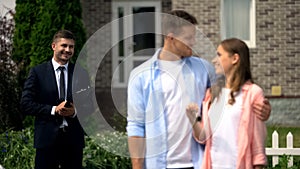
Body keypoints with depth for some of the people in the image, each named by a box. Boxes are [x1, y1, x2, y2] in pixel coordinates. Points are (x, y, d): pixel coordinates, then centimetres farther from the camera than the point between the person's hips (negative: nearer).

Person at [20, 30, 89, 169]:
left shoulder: (80, 73, 10)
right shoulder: (37, 72, 2)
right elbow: (26, 104, -3)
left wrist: (75, 111, -10)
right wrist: (54, 110, -14)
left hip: (74, 138, 3)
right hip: (47, 138, -3)